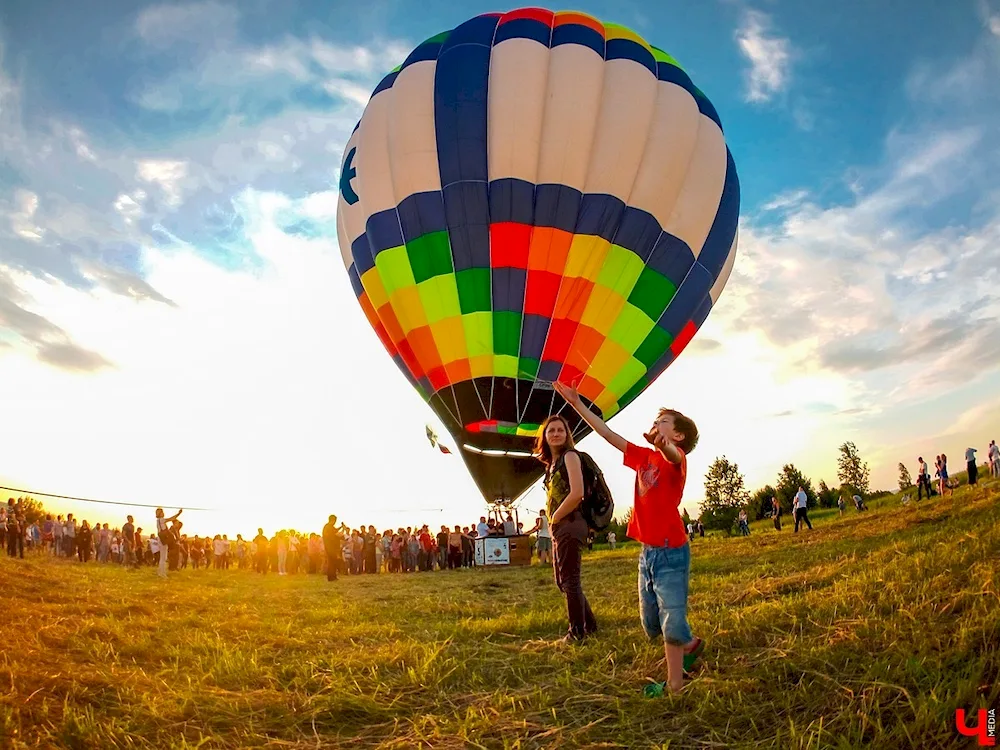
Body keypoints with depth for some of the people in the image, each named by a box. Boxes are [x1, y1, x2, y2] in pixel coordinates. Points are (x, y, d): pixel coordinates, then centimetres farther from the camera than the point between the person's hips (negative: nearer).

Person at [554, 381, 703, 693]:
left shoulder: (677, 458, -9)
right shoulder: (644, 457, 11)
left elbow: (672, 456, -35)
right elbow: (608, 434, 12)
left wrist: (663, 444, -60)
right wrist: (577, 404, 10)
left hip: (671, 552, -8)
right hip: (647, 551, 8)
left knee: (672, 622, -5)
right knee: (651, 625, 17)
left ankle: (674, 686, 6)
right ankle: (690, 645, 41)